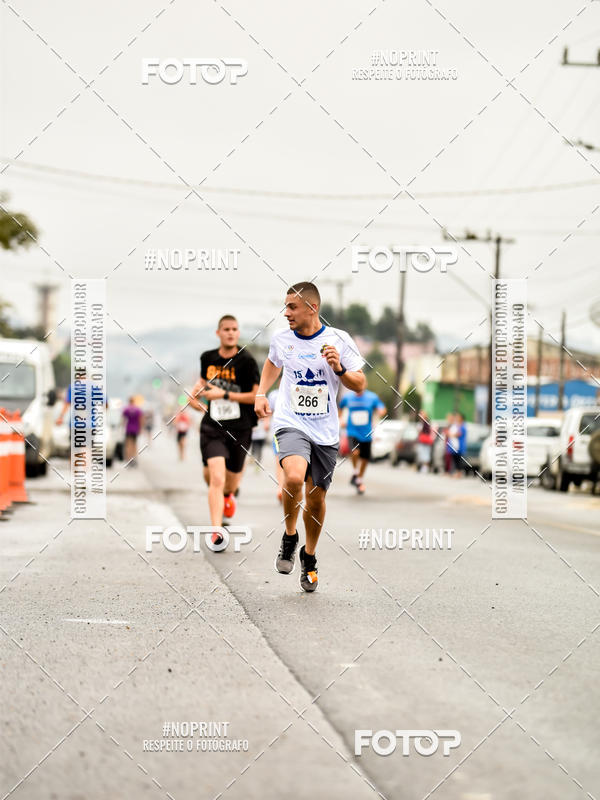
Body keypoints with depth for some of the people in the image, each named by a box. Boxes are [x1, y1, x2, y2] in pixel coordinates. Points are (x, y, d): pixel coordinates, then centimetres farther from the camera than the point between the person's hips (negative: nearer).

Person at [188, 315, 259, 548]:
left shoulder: (246, 361, -9)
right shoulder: (208, 358, 3)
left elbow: (257, 396, -10)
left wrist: (223, 394, -16)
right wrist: (198, 392, 7)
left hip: (239, 429, -1)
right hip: (212, 426, 1)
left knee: (231, 481, 17)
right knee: (215, 478, -18)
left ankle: (227, 495, 56)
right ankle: (216, 531, -12)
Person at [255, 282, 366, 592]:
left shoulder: (338, 339, -5)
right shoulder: (281, 339, 1)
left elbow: (360, 385, -1)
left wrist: (339, 369, -20)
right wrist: (261, 394, 11)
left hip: (325, 432, 1)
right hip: (290, 424, -1)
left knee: (316, 497, 7)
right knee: (294, 477, -29)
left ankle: (309, 556, 33)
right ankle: (289, 536, -3)